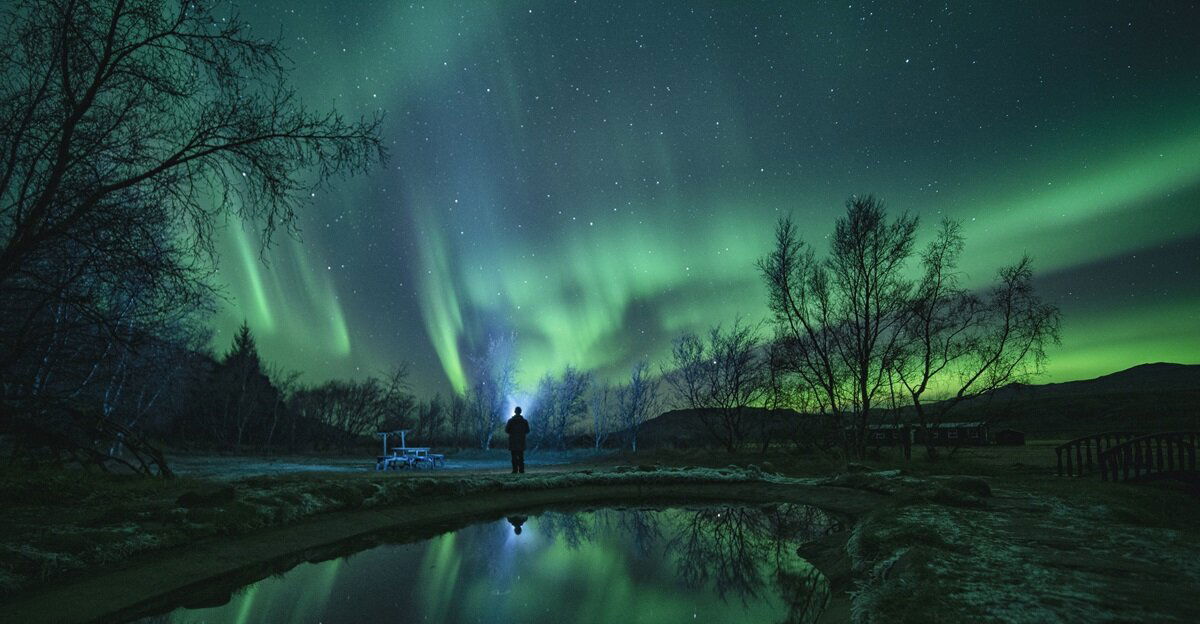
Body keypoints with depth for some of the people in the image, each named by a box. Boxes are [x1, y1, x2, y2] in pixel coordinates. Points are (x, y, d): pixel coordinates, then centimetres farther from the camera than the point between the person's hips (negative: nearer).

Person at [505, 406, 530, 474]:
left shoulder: (511, 421, -7)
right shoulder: (525, 421, 2)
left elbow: (506, 430, -6)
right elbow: (527, 431, 7)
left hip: (513, 441, -2)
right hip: (521, 441, 2)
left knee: (514, 456, -1)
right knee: (521, 456, 7)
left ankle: (515, 470, -5)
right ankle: (521, 470, 3)